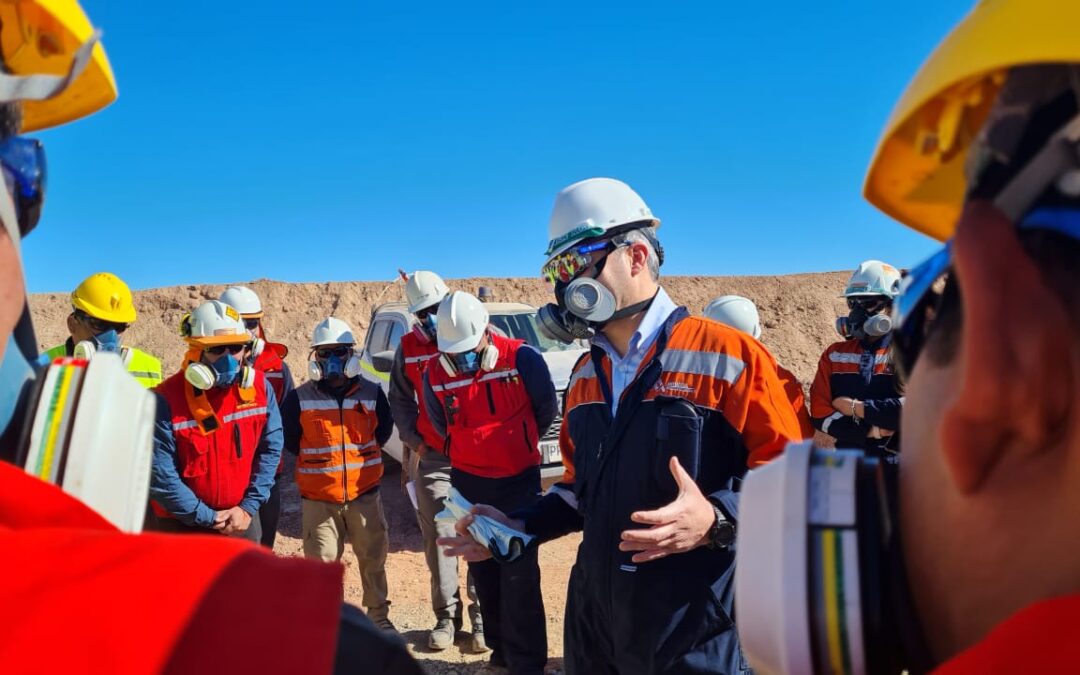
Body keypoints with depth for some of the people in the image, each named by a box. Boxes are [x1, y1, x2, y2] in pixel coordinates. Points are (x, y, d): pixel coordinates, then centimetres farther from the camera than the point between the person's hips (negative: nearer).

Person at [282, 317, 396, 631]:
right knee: (322, 561, 5)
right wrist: (315, 462, 8)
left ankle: (379, 615, 28)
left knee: (373, 559, 11)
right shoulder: (300, 398, -6)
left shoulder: (371, 393, 0)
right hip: (318, 499, -1)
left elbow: (384, 429, 15)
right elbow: (287, 438, 6)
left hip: (364, 493, 2)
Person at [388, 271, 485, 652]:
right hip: (432, 456, 3)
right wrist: (413, 440, 5)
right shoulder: (408, 349, 8)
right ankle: (447, 616, 16)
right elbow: (400, 399, 17)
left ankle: (481, 616, 10)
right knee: (438, 537, 5)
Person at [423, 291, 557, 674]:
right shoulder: (435, 374, -7)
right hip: (468, 483, 4)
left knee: (519, 573, -5)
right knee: (483, 569, 14)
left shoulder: (521, 359, -17)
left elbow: (546, 410, 0)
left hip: (519, 480, -3)